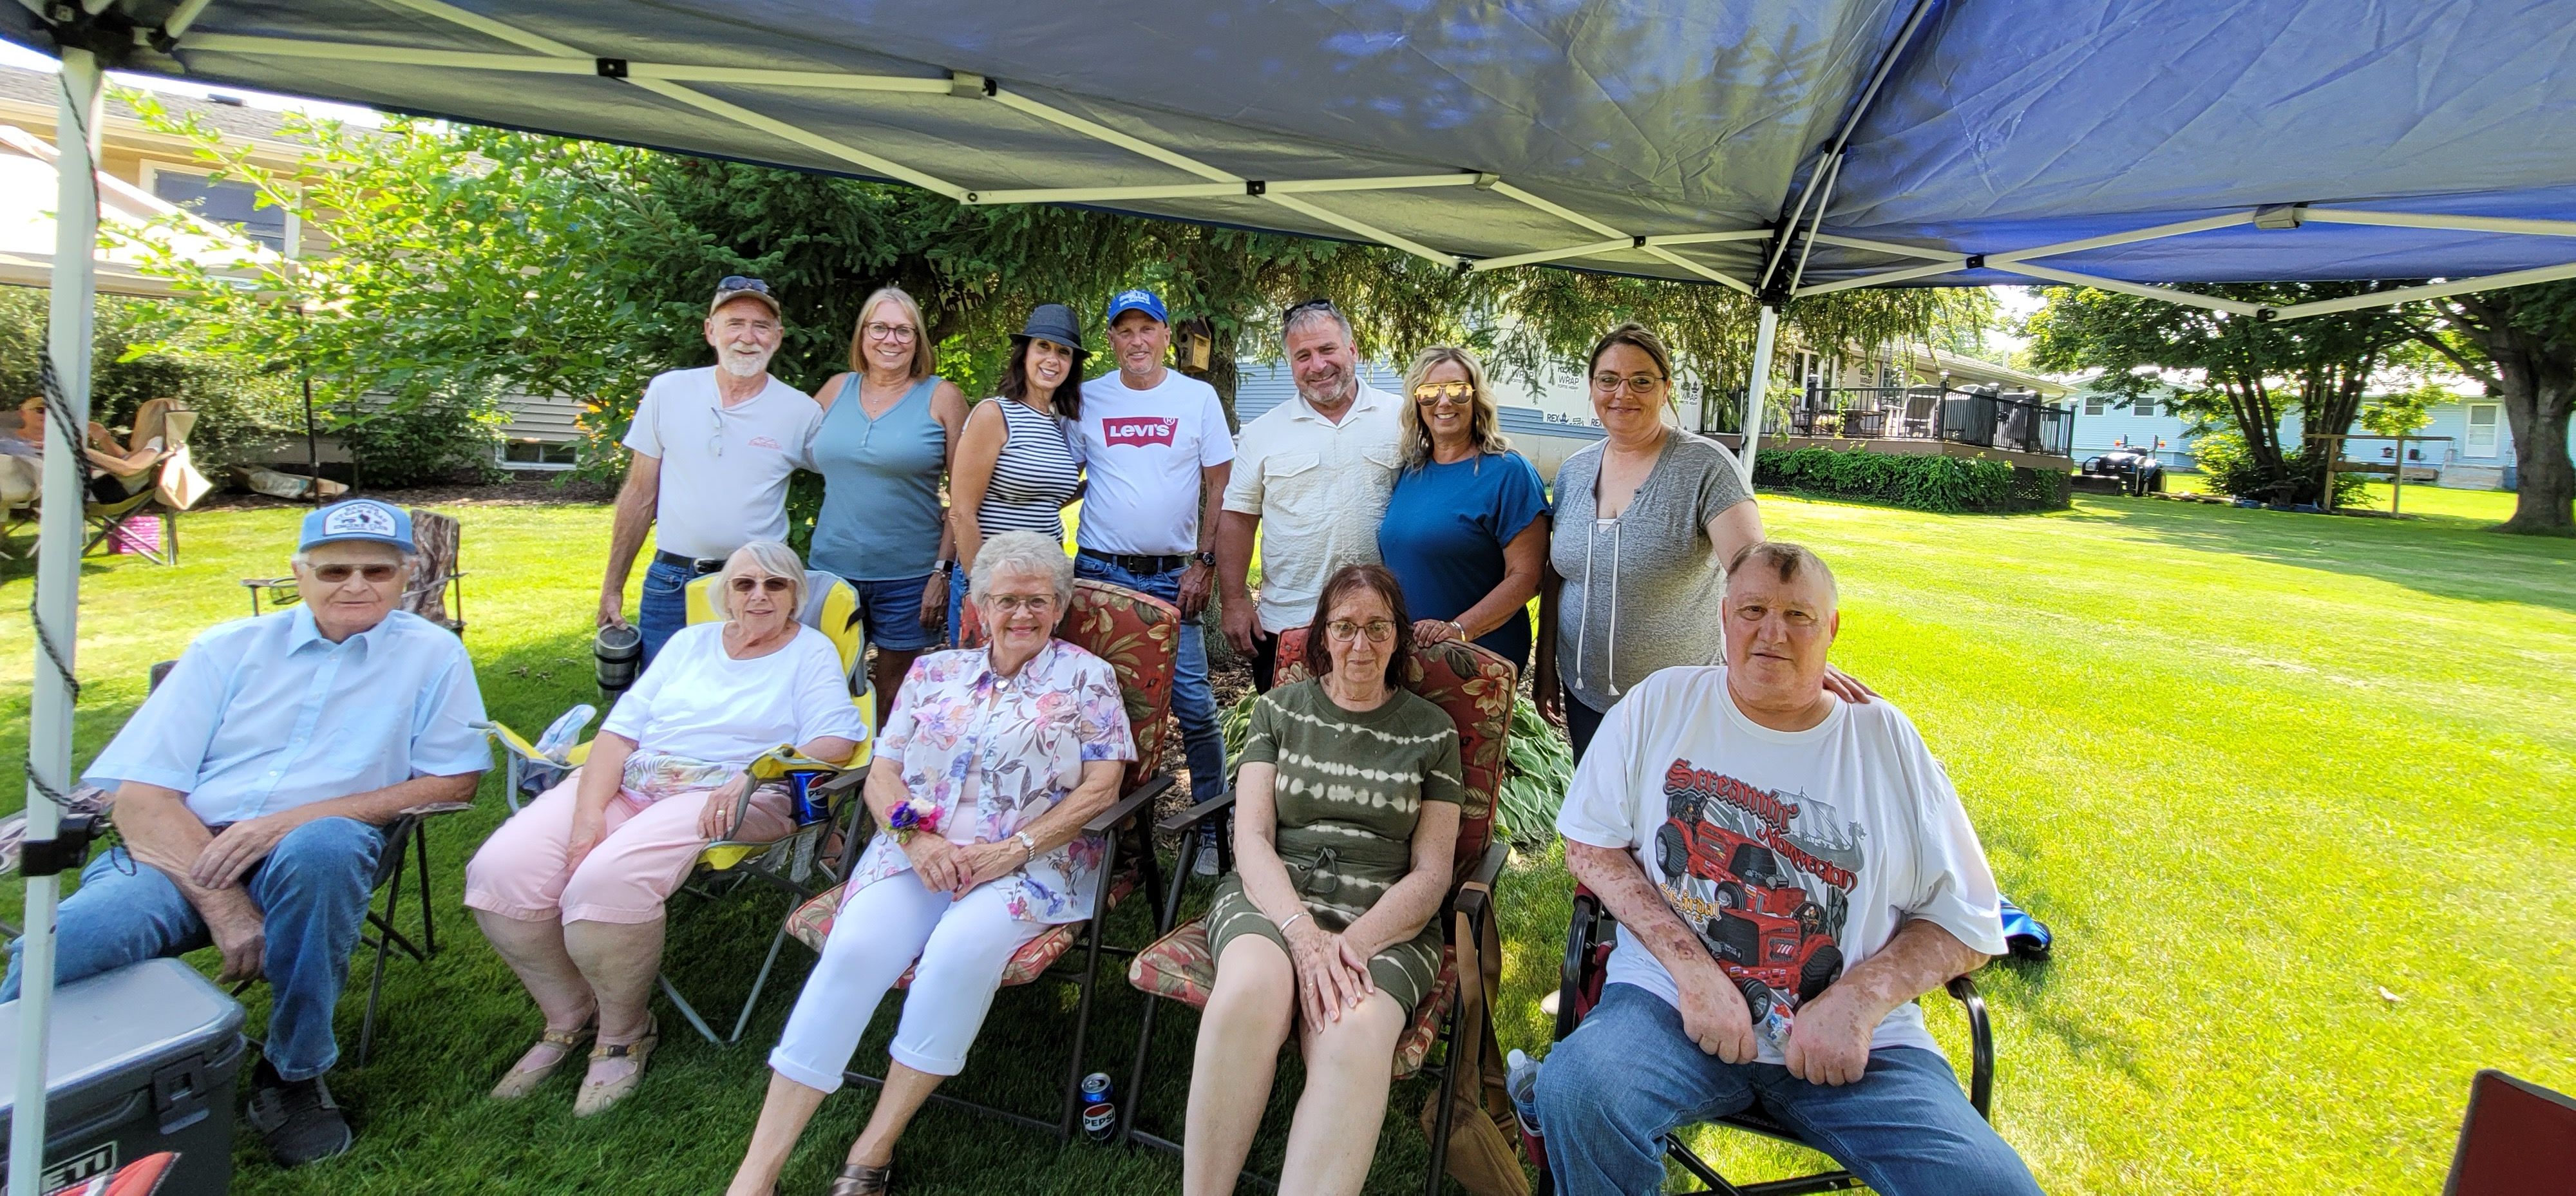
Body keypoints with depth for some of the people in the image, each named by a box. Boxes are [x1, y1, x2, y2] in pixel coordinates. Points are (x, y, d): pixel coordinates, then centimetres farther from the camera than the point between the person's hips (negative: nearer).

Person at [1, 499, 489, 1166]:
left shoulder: (431, 654, 7)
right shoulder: (229, 649, 11)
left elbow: (454, 781, 1)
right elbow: (141, 797, 2)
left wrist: (292, 820, -12)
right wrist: (225, 909, -15)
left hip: (308, 859, -1)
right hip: (181, 855, 1)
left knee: (322, 845, -36)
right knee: (53, 951, -30)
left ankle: (292, 1073, -15)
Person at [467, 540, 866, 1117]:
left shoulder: (812, 651, 6)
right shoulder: (691, 642, 19)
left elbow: (836, 739, -9)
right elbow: (621, 729, 9)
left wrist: (754, 774, -23)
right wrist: (588, 815, -6)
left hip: (721, 797, -6)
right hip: (627, 781, 6)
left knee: (606, 882, -30)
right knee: (500, 872, -15)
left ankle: (625, 1035, -3)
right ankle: (569, 1015, 9)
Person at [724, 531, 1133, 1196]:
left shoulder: (1087, 678, 7)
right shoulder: (934, 673, 17)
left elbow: (1100, 788, -3)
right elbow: (882, 773, 12)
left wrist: (1013, 850, -13)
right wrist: (915, 836, -9)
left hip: (1030, 862, -2)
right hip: (919, 852, 3)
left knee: (961, 949, -32)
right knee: (853, 948, -24)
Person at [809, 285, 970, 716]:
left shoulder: (941, 397, -2)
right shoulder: (837, 389, 8)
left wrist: (945, 570, -9)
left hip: (909, 578, -3)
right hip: (832, 569, 3)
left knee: (895, 701, 9)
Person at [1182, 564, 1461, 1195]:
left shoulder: (1432, 730, 10)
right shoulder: (1278, 709, 12)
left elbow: (1431, 872, 5)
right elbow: (1251, 838, 3)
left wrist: (1353, 942, -13)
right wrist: (1303, 932, -16)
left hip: (1385, 919, 0)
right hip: (1272, 897, 1)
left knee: (1354, 1038, -34)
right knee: (1251, 989, -34)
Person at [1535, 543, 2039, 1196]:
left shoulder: (1886, 739, 6)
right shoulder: (1661, 704, 4)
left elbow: (1968, 922, 8)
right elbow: (1589, 844, 1)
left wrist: (1861, 998, -9)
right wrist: (1691, 965, -11)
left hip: (1856, 1043, 1)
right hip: (1673, 1000, 0)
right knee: (1573, 1093, -28)